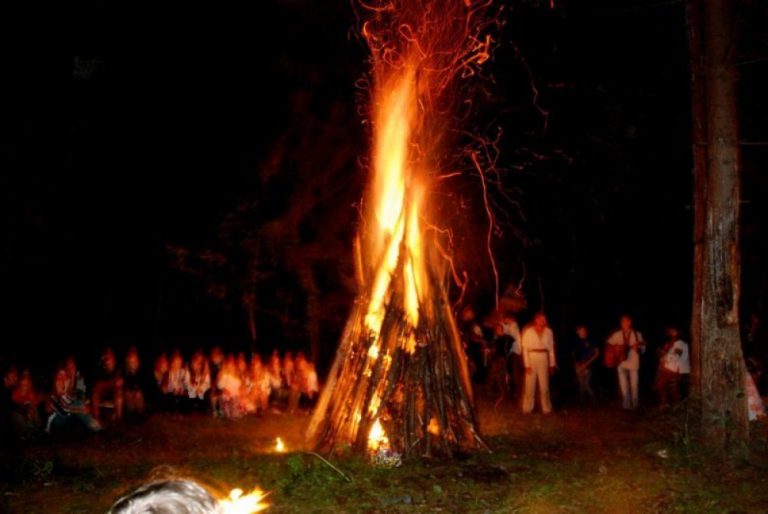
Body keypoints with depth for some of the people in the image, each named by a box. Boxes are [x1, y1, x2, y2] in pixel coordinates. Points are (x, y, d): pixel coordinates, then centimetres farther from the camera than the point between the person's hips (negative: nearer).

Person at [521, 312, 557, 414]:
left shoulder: (548, 332, 4)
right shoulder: (528, 332, -4)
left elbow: (551, 348, 8)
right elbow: (525, 349, -3)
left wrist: (552, 364, 6)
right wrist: (527, 364, -7)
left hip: (543, 359, 2)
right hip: (532, 358, -2)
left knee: (544, 386, 3)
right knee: (530, 385, 1)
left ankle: (546, 408, 11)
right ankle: (528, 408, 10)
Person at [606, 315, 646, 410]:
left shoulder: (637, 334, -3)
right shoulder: (617, 335, 3)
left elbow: (643, 349, -2)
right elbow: (608, 344, 12)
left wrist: (637, 348, -24)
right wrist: (615, 347, -7)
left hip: (633, 364, -2)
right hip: (621, 363, 2)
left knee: (634, 386, 2)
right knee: (624, 386, 6)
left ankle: (635, 406, 18)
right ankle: (626, 406, 17)